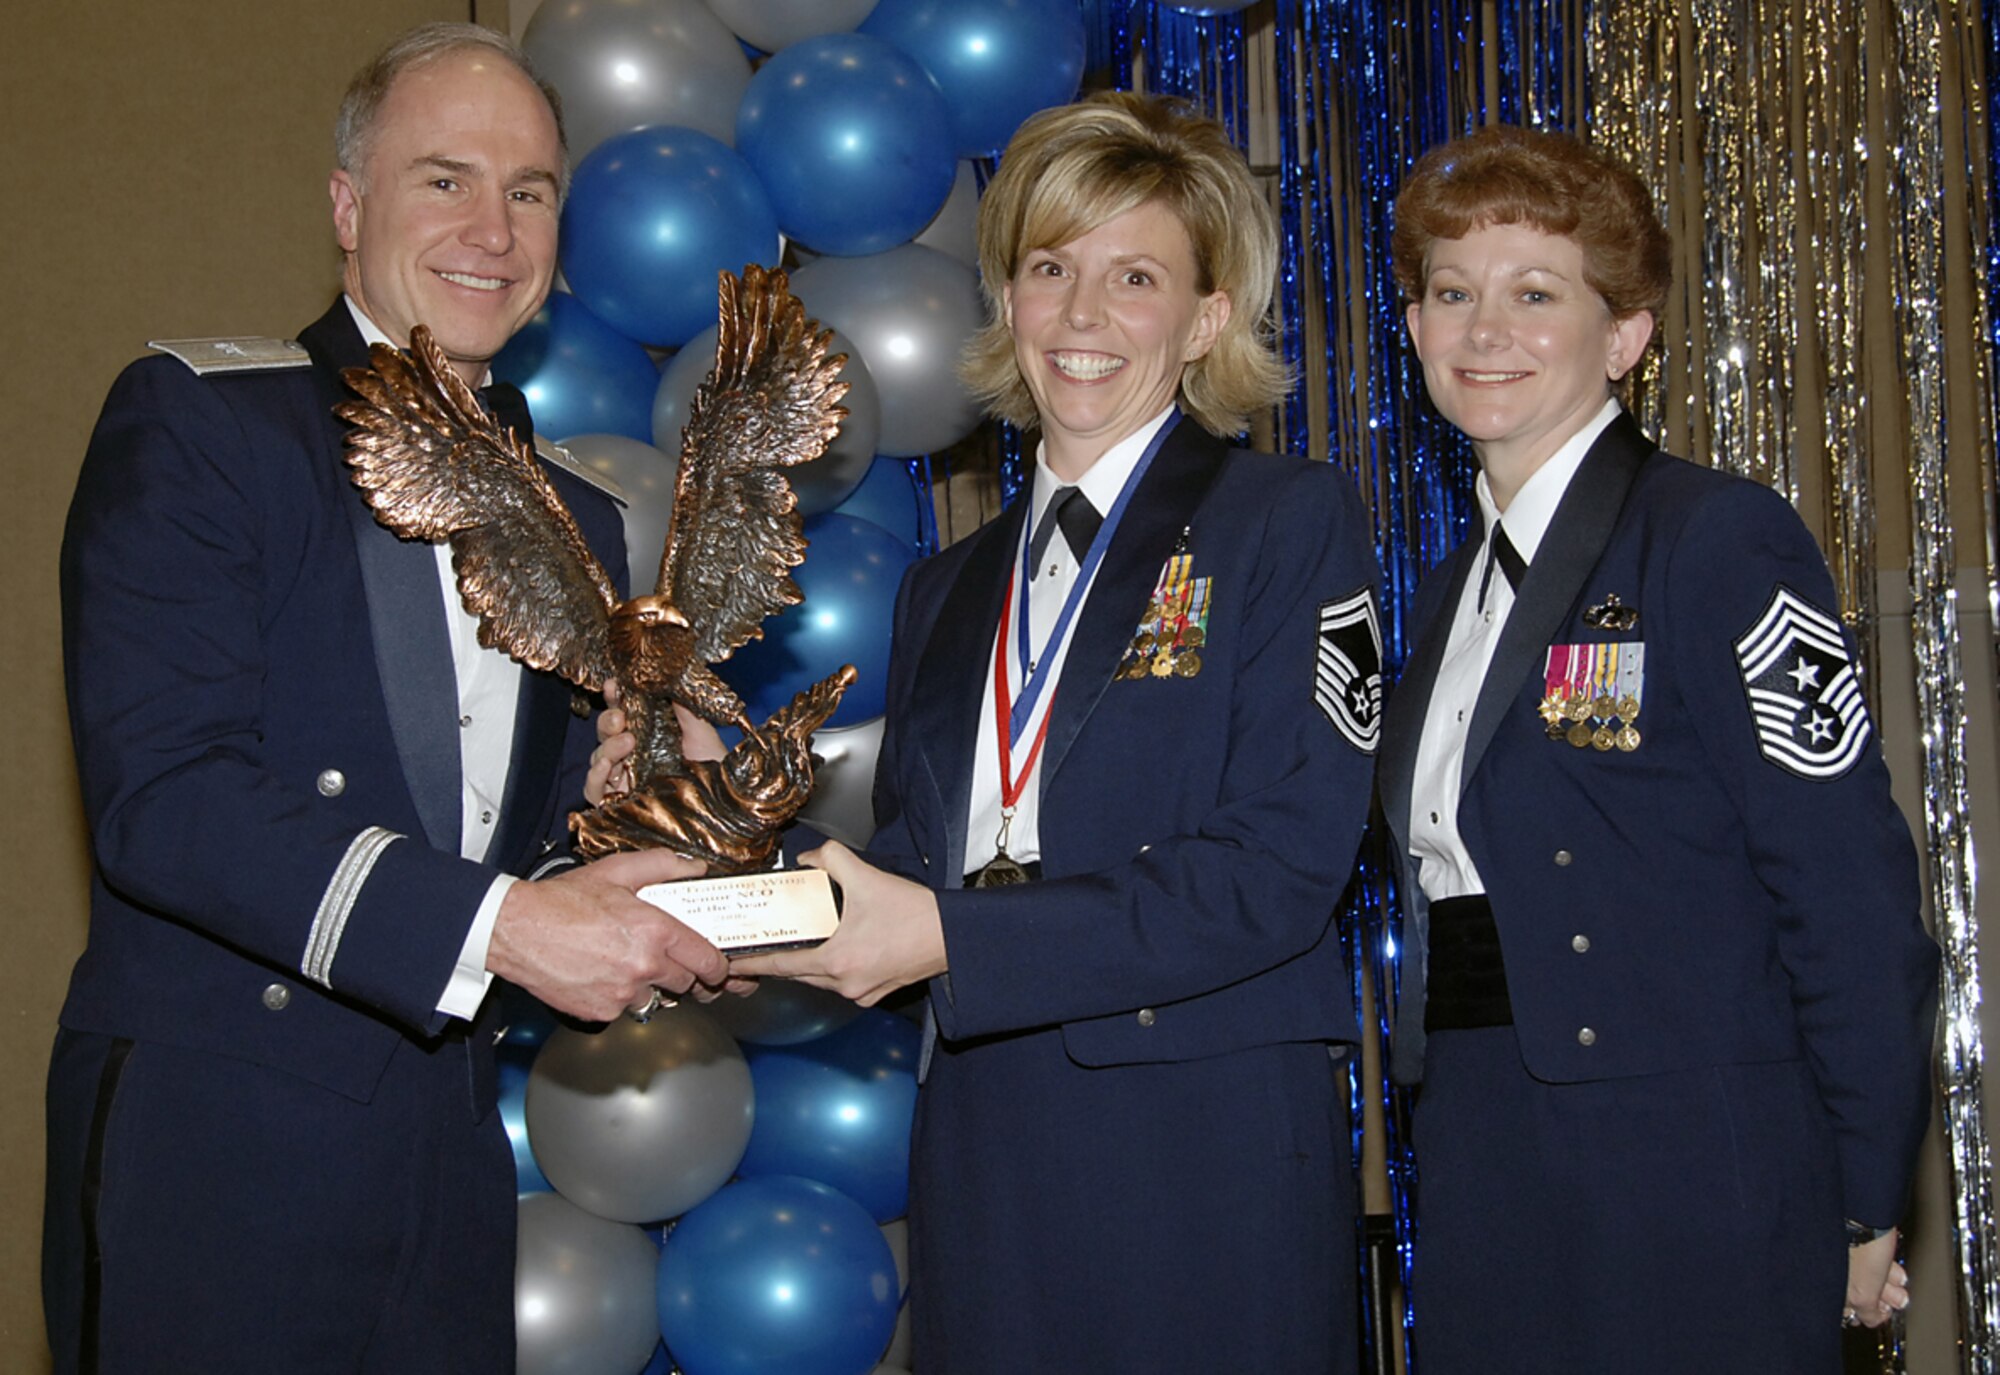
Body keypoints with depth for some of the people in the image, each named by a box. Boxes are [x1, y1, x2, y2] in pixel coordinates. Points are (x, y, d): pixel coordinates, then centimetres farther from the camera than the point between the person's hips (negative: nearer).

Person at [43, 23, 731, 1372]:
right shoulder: (195, 424, -6)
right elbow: (161, 788, -18)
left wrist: (655, 923, -4)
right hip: (215, 1154, -6)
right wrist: (493, 924, -24)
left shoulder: (576, 523, 16)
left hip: (449, 1171, 6)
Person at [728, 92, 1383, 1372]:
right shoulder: (949, 591, 17)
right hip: (981, 1158, 5)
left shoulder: (1293, 522, -2)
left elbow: (1280, 869, -13)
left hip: (1208, 1162, -5)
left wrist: (952, 939, -18)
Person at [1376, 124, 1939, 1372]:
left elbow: (1852, 900, -14)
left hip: (1688, 1195, -7)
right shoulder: (1453, 591, 14)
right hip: (1478, 1186, 7)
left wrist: (1864, 1208, -13)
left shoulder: (1720, 542, -10)